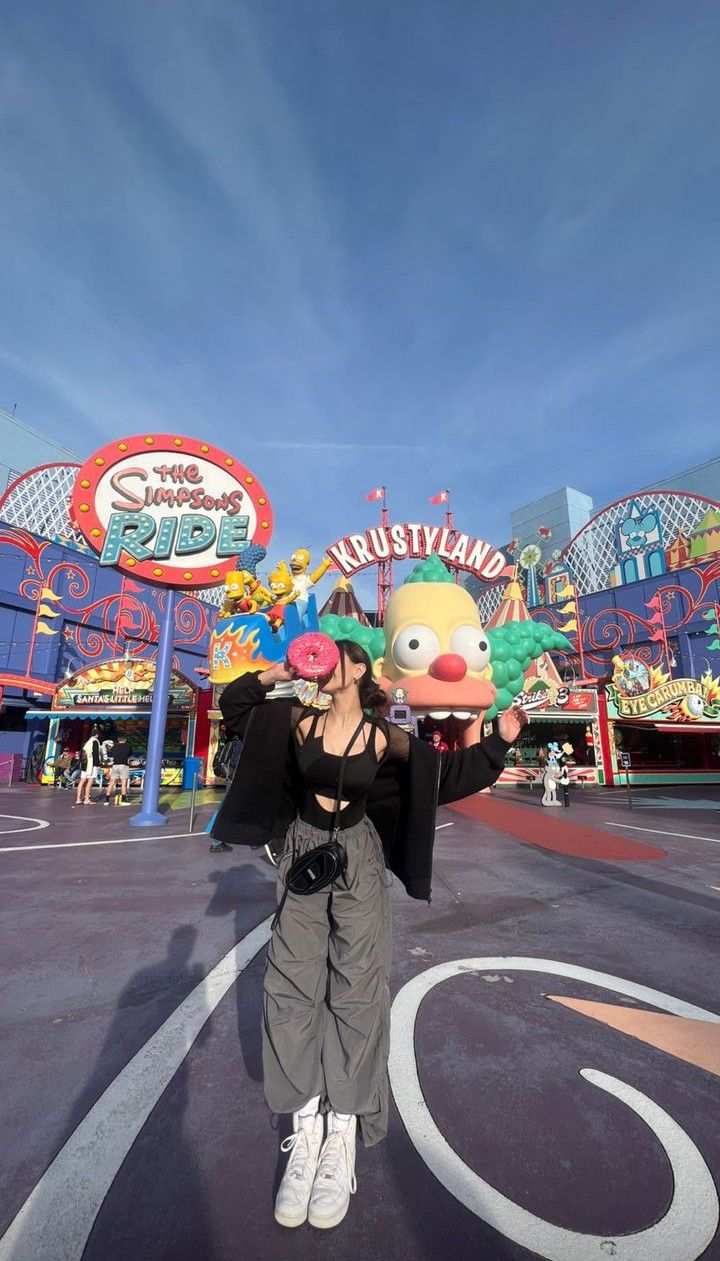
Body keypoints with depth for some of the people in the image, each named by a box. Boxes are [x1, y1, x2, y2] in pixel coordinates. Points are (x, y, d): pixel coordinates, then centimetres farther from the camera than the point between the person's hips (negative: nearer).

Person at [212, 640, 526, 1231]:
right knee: (292, 987, 4)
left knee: (355, 989, 3)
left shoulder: (384, 738, -10)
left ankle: (342, 1138, 20)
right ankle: (305, 1132, 20)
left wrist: (499, 743, -12)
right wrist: (275, 675, -7)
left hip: (359, 861, -2)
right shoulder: (300, 722, -3)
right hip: (303, 854, 3)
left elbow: (447, 773, -2)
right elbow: (234, 704, 8)